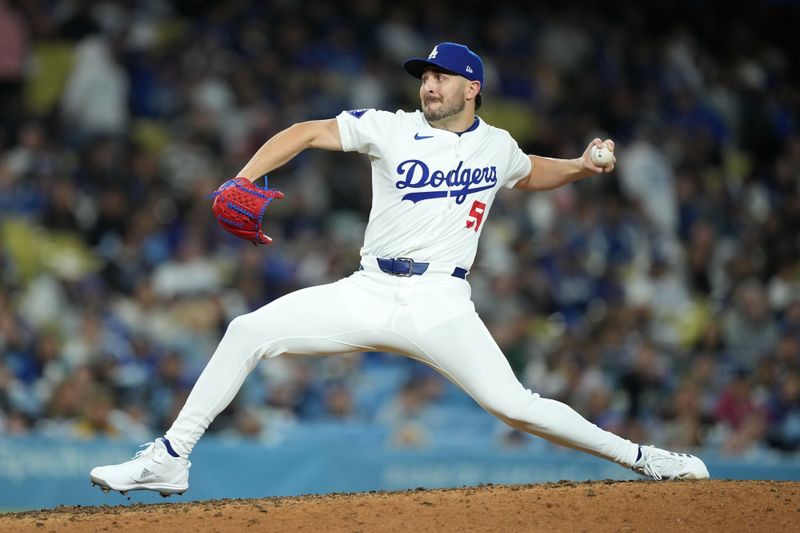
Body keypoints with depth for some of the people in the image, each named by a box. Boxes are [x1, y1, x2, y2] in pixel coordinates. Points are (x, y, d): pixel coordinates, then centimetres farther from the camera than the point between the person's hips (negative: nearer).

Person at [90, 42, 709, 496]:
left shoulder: (496, 146, 9)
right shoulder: (391, 129, 3)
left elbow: (531, 173, 32)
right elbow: (308, 132, 0)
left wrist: (580, 167, 13)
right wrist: (241, 182, -13)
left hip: (441, 305, -1)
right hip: (369, 293, 1)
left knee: (515, 405, -16)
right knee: (249, 331, -14)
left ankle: (641, 458, 1)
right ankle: (170, 459, -8)